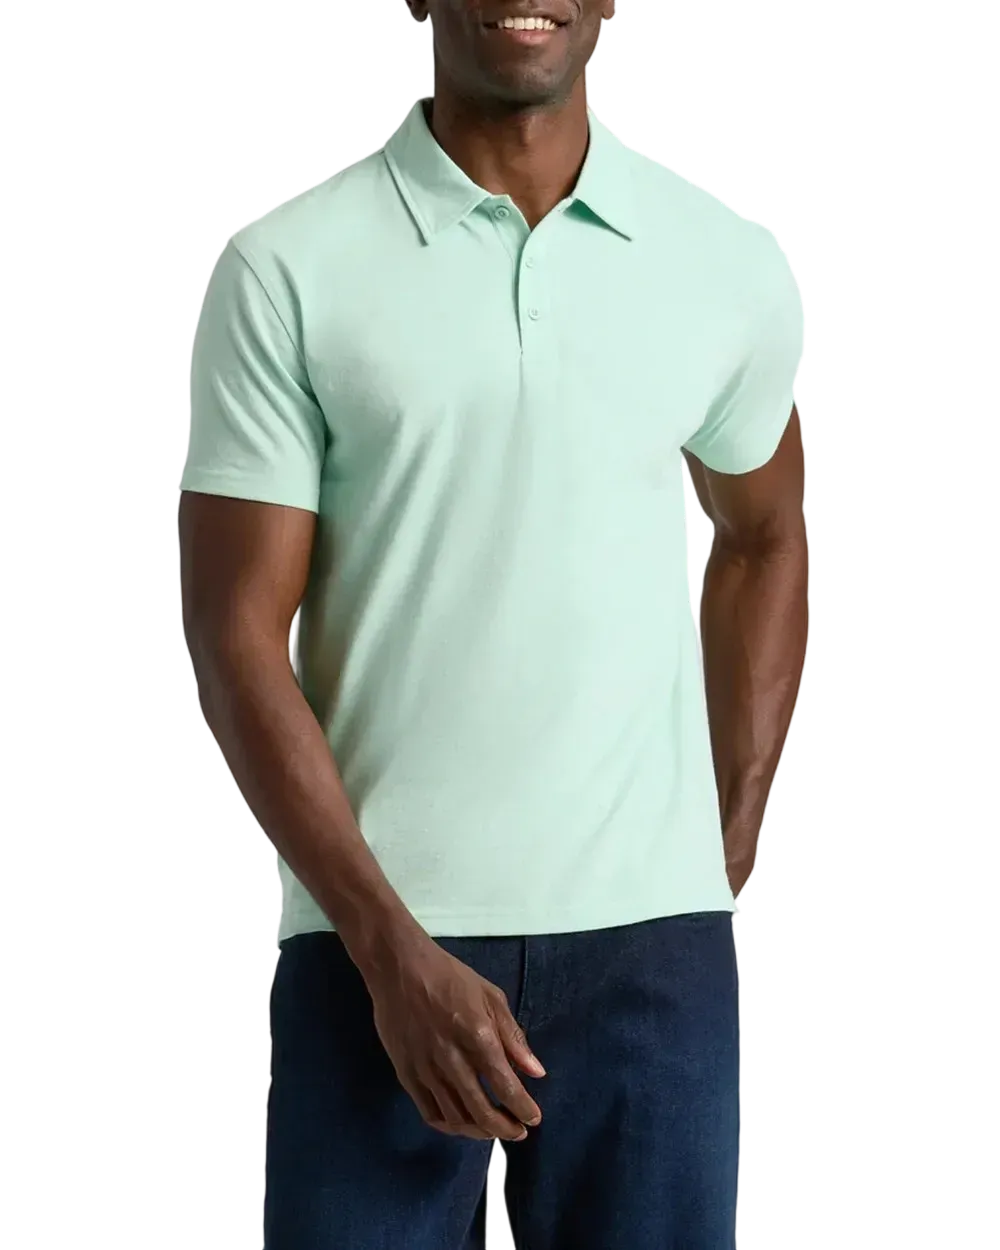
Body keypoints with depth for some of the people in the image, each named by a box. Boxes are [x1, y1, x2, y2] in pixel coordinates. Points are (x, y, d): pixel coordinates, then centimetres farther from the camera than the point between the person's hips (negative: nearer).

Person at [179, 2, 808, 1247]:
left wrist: (729, 860, 13)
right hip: (376, 942, -2)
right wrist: (392, 951, -12)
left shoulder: (731, 263, 4)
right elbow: (237, 635, -5)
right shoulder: (283, 269, -3)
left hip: (651, 932, 2)